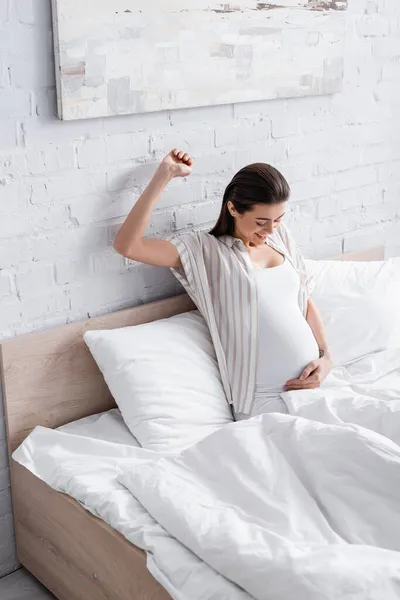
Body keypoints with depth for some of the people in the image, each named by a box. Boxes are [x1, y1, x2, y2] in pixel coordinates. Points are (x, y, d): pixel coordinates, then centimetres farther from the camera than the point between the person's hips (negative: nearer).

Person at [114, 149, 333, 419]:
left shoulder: (281, 236, 9)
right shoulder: (205, 249, -6)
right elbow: (127, 245, -17)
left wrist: (326, 356, 0)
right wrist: (164, 175, -16)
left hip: (311, 382, 5)